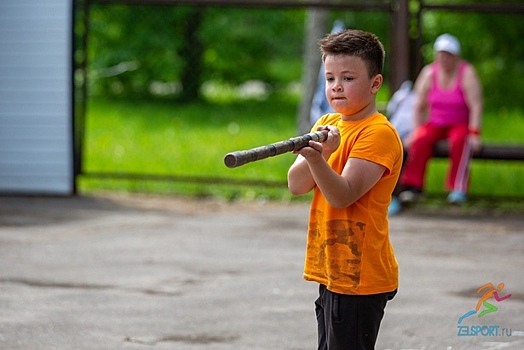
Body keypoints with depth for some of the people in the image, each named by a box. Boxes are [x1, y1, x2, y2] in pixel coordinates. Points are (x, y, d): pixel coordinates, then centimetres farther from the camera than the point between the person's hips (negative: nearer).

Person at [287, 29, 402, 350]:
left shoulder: (378, 133, -12)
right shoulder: (327, 124, 11)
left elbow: (343, 195, -23)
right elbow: (296, 185, -1)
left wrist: (316, 159, -39)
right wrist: (318, 152, -20)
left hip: (359, 277, -8)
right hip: (332, 272, 8)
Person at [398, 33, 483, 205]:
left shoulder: (467, 73, -9)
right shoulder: (429, 73, 1)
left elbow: (476, 106, -15)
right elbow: (419, 106, 4)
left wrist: (474, 133, -23)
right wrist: (417, 130, -6)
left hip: (460, 124, -3)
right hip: (435, 124, 3)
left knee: (460, 141, -36)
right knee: (421, 140, -29)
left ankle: (458, 189, -38)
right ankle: (413, 186, -30)